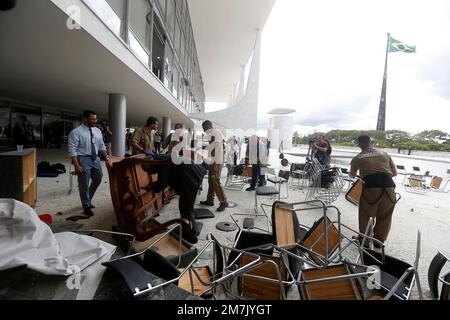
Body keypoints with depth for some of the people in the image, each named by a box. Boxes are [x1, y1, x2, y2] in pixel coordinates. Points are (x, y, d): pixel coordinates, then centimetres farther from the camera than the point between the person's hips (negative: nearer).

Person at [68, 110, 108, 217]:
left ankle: (87, 200, 39)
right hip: (83, 159, -7)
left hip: (95, 158, 7)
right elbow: (72, 150, -15)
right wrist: (77, 165, -21)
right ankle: (86, 206, 21)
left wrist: (107, 158, 7)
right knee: (84, 184, 3)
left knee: (98, 180, 17)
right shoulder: (76, 132, -12)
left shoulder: (97, 131, 7)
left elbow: (102, 146, 14)